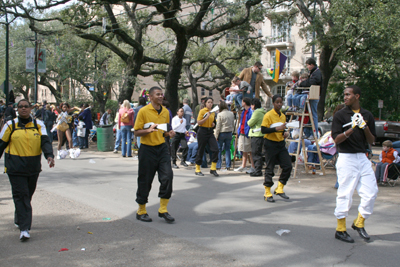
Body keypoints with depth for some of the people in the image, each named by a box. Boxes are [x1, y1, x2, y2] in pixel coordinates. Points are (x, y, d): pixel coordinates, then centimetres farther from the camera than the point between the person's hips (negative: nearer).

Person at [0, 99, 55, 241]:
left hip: (33, 166, 3)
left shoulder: (38, 125, 5)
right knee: (21, 196, -9)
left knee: (28, 195, 15)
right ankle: (24, 229, -10)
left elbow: (45, 141, -5)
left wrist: (49, 155, -21)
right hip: (15, 167, -3)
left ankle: (18, 219, 38)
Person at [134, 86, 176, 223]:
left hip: (162, 148, 5)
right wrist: (149, 130, -23)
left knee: (167, 176, -7)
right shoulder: (143, 111, -7)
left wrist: (169, 133, 0)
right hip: (147, 149, -4)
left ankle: (163, 209, 5)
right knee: (145, 181, 3)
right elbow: (137, 132, -7)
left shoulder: (165, 111, 10)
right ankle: (141, 211, 19)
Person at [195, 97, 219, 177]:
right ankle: (197, 169, 13)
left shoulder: (213, 112, 13)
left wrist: (213, 124, 8)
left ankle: (213, 169, 0)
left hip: (210, 132, 6)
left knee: (215, 149, -8)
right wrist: (206, 117, -21)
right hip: (202, 132, -6)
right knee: (201, 150, 1)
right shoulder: (202, 111, -6)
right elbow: (198, 122, -12)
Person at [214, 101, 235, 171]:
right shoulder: (231, 114, 1)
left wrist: (216, 136, -4)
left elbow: (218, 126, -10)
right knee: (227, 149, 10)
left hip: (222, 133, -4)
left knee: (219, 150, 6)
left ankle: (218, 166, 7)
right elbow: (233, 124, 8)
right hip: (229, 133, 4)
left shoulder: (220, 114, -12)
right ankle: (228, 166, 9)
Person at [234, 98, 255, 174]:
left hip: (247, 134, -9)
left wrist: (249, 133, -20)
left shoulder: (251, 112, -13)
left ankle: (253, 167, 4)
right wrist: (239, 130, 15)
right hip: (242, 133, 9)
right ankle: (243, 166, 19)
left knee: (250, 151, -3)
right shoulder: (244, 111, 15)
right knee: (244, 151, 13)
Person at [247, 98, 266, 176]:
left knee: (256, 153, -6)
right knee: (258, 153, 14)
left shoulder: (257, 112, -14)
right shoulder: (262, 112, 17)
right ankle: (257, 170, 19)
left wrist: (248, 121, 6)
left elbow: (250, 123, -13)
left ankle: (258, 171, -4)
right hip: (260, 135, 10)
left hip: (257, 135, -10)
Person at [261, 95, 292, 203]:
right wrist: (277, 128, -26)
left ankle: (279, 189, 13)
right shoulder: (268, 115, -11)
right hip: (270, 144, -6)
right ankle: (267, 193, 10)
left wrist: (285, 133, 4)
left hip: (281, 144, 7)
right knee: (270, 169, -1)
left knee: (288, 166, -2)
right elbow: (263, 130, -18)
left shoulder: (283, 116, 12)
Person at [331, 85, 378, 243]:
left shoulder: (367, 115, 10)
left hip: (362, 158, 5)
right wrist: (352, 129, -22)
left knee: (371, 192, 2)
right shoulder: (340, 115, -2)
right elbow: (336, 139, -9)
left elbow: (371, 141, 9)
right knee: (345, 194, -2)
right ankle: (340, 230, 10)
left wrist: (365, 128, -10)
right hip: (346, 158, -4)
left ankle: (359, 224, 21)